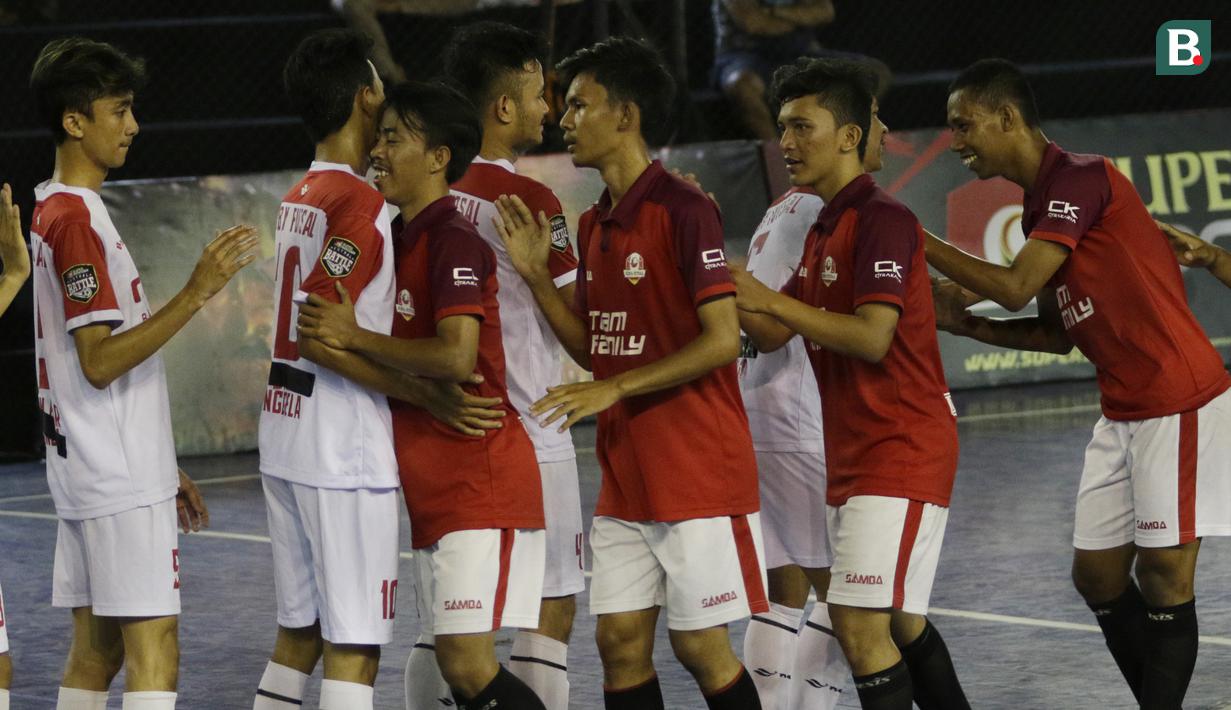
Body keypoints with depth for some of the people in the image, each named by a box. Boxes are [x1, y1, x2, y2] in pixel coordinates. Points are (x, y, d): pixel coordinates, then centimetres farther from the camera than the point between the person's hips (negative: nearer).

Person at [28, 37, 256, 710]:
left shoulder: (53, 210, 16)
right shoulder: (75, 217, -15)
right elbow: (101, 362, -20)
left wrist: (162, 468, 22)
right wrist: (195, 293, -23)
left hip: (90, 472, 10)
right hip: (121, 482, -10)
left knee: (94, 652, 11)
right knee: (153, 652, -12)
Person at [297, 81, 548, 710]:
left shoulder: (453, 242, -13)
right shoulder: (402, 240, 16)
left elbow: (456, 357, -25)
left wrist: (354, 336, -16)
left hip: (480, 486, -10)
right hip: (432, 490, 10)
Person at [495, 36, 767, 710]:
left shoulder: (683, 209, -14)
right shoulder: (594, 224, 12)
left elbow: (722, 340, -18)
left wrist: (615, 389, -18)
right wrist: (536, 275, 5)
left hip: (697, 471, -8)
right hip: (624, 473, 8)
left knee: (700, 645, -3)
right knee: (621, 642, 5)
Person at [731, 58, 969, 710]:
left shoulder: (883, 221, -14)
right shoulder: (823, 230, 16)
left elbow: (872, 337, -23)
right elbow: (770, 336, 16)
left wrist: (769, 299, -21)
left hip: (900, 453, -10)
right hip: (851, 456, 10)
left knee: (859, 620, -16)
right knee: (899, 623, 17)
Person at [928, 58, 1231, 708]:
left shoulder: (1081, 179, -14)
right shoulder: (1040, 207, 14)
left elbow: (1014, 288, -21)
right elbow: (1058, 333, 18)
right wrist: (964, 324, 7)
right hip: (1124, 413, 9)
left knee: (1163, 580, -7)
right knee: (1097, 577, 7)